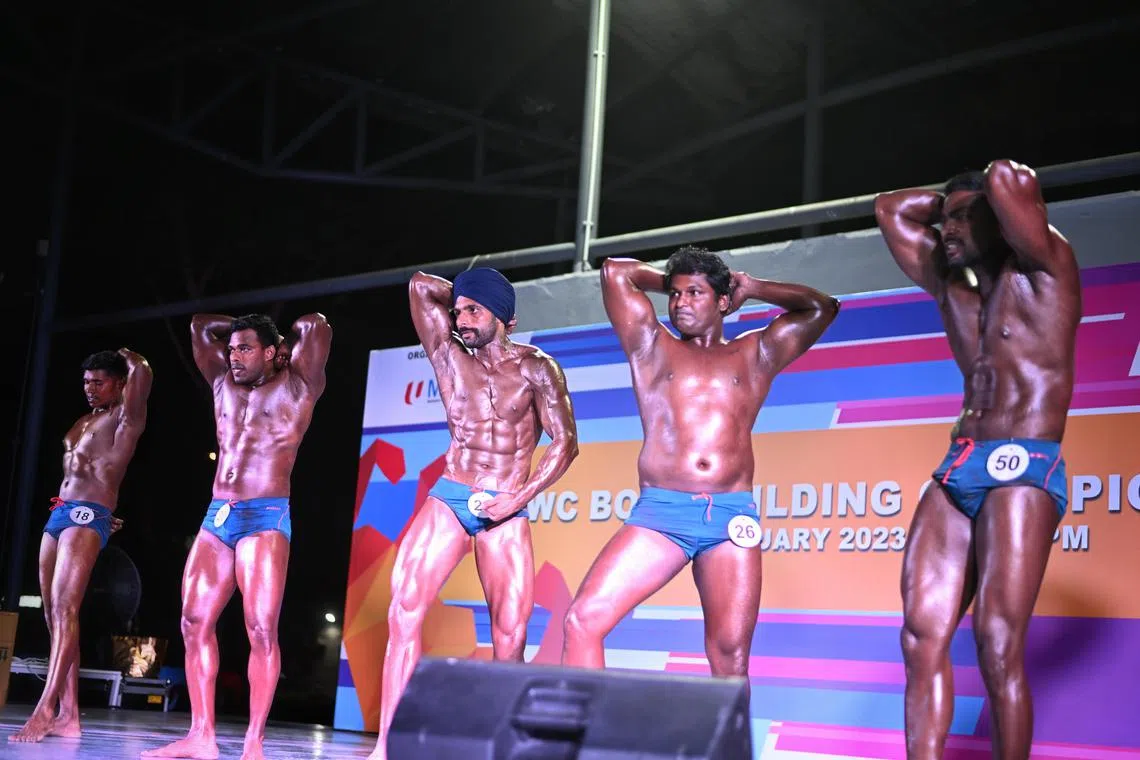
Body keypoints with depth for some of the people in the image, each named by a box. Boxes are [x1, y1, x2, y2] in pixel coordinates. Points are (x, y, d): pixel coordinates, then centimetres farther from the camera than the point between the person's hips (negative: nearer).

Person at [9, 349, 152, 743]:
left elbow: (142, 373, -17)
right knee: (53, 614, 2)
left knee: (64, 608, -20)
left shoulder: (125, 415, 1)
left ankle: (44, 710, -28)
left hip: (87, 516, -9)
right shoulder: (82, 422, 24)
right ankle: (68, 716, 0)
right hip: (58, 514, 9)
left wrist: (129, 358, 4)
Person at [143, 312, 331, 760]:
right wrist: (246, 329, 26)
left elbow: (316, 326, -8)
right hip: (217, 516, 6)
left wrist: (287, 342, 10)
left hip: (265, 517, -6)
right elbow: (200, 325, 27)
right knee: (195, 623, 0)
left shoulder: (295, 386, 3)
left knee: (260, 629, -13)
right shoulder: (224, 384, 18)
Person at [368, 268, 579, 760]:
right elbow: (420, 285, 9)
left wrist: (521, 497, -12)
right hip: (450, 498, 2)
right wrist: (465, 299, 13)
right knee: (405, 610, -15)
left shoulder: (535, 369, 0)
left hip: (507, 509, -2)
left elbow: (565, 442, -3)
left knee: (511, 635, -6)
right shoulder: (449, 356, 8)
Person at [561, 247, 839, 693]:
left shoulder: (755, 355, 20)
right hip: (659, 512, 0)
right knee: (583, 620, -15)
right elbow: (615, 272, 15)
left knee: (730, 657, -4)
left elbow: (821, 308, 22)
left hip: (732, 518, 0)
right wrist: (666, 283, 28)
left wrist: (750, 288, 27)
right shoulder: (653, 347, 19)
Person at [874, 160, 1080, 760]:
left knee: (998, 647, -15)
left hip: (1024, 470, -6)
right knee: (922, 638, -7)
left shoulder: (1044, 270, 3)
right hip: (955, 472, 7)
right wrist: (951, 200, 25)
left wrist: (1010, 189, 8)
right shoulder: (952, 289, 22)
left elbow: (1005, 178, -13)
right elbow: (890, 209, 30)